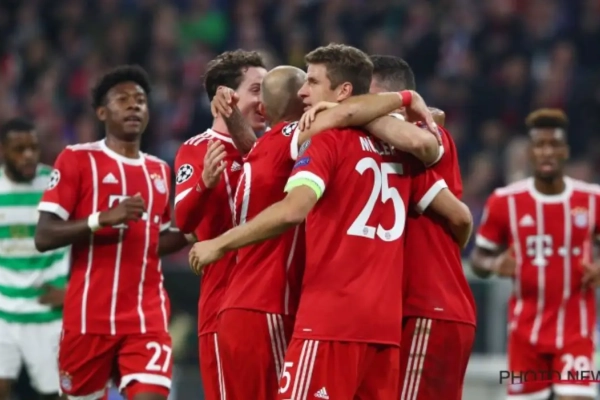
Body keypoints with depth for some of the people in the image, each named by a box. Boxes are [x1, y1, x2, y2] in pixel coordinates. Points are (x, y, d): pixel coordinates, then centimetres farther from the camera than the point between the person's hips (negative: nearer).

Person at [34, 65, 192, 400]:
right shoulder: (77, 159, -1)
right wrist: (103, 218, -21)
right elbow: (44, 237, -8)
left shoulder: (159, 170, 15)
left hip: (148, 319, 3)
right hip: (89, 318, -3)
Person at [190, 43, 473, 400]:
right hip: (385, 320, 7)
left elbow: (292, 211, -19)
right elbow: (460, 216, 15)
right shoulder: (396, 148, 15)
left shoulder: (329, 139, -4)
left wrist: (220, 244, -10)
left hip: (332, 317, -7)